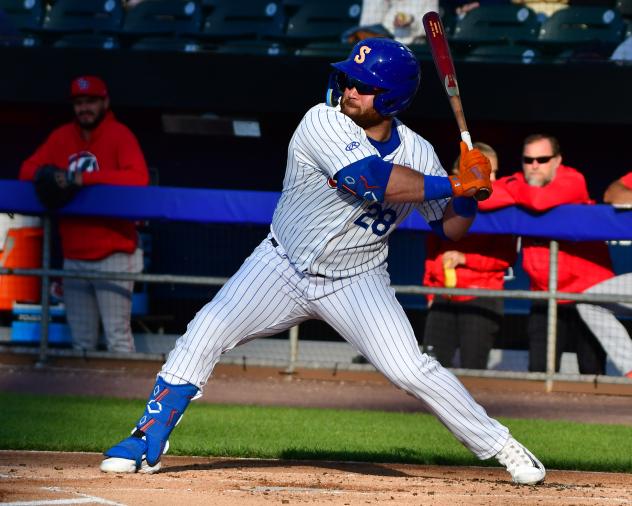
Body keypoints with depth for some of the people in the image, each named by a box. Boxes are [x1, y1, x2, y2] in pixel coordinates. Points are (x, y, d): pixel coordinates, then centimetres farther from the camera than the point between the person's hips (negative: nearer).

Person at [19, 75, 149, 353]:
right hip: (74, 257, 5)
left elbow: (138, 178, -20)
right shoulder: (62, 137, 11)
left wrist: (83, 178, -26)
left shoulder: (119, 135, -5)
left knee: (117, 338, -11)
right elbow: (27, 169, 11)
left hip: (112, 254, -5)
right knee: (81, 341, 8)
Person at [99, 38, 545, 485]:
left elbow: (451, 228, 0)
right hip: (283, 265, -1)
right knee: (205, 333, -14)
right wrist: (455, 184, -31)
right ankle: (146, 443, -3)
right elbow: (372, 180, -36)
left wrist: (468, 192, -21)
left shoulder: (417, 152, -8)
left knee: (410, 369, -14)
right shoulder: (324, 123, -22)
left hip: (356, 281, 1)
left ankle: (500, 446, 2)